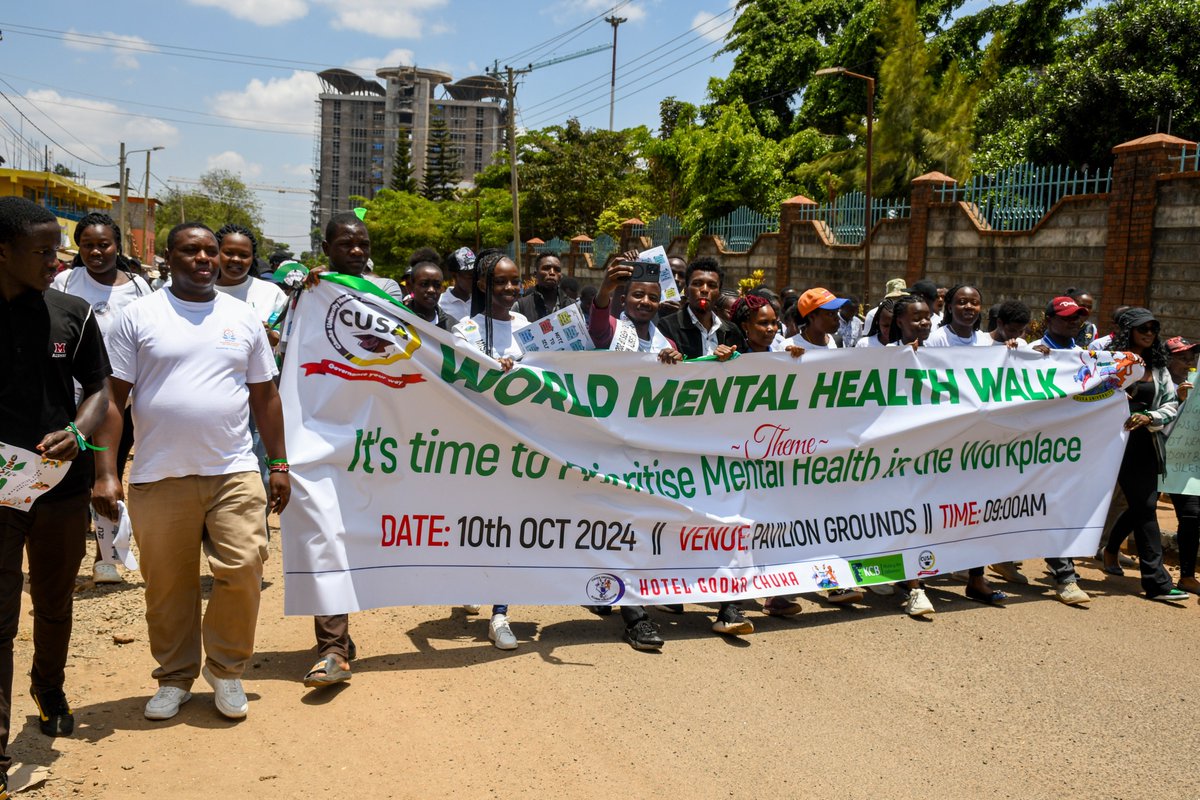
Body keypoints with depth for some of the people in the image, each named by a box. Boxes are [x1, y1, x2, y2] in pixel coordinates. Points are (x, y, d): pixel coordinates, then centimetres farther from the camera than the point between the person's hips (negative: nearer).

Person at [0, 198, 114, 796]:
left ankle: (50, 690, 44)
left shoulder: (73, 314, 1)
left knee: (54, 604, 19)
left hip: (61, 484, 3)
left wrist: (78, 432, -17)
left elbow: (98, 388, 4)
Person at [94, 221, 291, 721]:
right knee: (167, 585, 8)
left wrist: (279, 464, 10)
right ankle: (175, 677, 28)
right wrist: (105, 473, -7)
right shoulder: (139, 317, 2)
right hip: (158, 478, -1)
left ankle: (226, 669, 17)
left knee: (242, 571, -7)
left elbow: (264, 395, 13)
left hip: (233, 473, 1)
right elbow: (112, 398, 0)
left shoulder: (245, 318, 10)